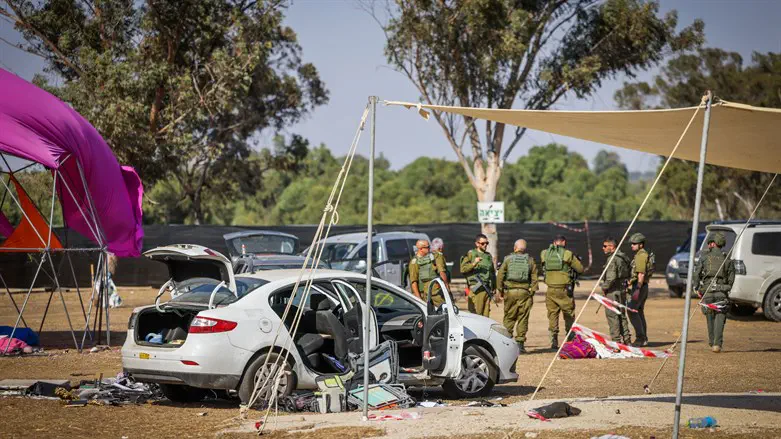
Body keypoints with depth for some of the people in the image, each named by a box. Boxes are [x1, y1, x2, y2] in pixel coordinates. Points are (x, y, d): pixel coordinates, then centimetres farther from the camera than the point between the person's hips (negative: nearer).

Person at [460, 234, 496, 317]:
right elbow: (463, 269, -10)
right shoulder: (471, 254, 1)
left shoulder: (488, 256, 19)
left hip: (487, 290, 6)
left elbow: (492, 273, 26)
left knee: (485, 315, 5)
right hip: (476, 289, -6)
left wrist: (493, 288, 21)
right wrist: (473, 264, -24)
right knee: (476, 314, -9)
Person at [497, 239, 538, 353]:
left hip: (510, 292, 0)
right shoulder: (530, 260, 5)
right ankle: (520, 343, -2)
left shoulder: (508, 259, 3)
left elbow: (500, 275, 0)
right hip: (524, 292, 0)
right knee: (523, 318, 3)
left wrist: (500, 290, 7)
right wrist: (532, 293, 6)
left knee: (509, 317, 9)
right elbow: (534, 278, 2)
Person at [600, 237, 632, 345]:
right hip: (623, 289, 9)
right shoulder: (623, 257, 13)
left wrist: (604, 287, -11)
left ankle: (616, 340, -5)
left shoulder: (612, 259, -17)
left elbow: (611, 277, -23)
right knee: (621, 315, 16)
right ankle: (626, 339, 18)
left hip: (613, 291, -9)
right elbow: (628, 274, 18)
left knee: (612, 315, -4)